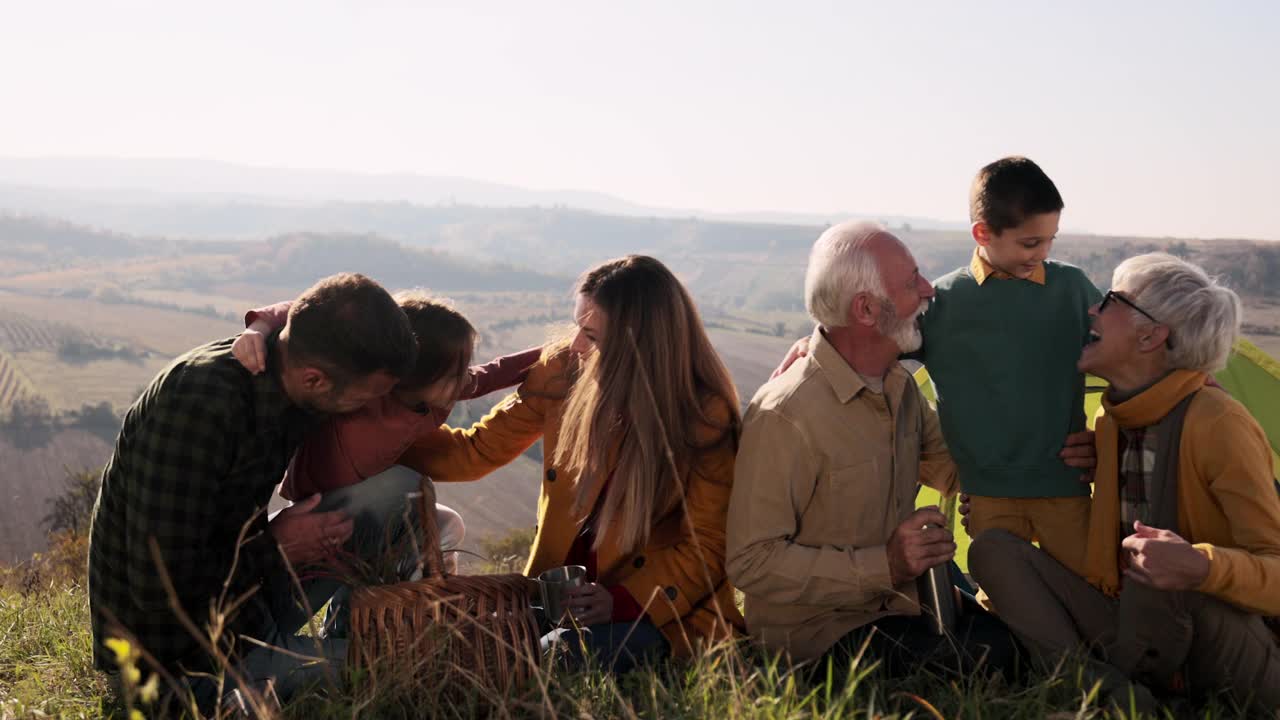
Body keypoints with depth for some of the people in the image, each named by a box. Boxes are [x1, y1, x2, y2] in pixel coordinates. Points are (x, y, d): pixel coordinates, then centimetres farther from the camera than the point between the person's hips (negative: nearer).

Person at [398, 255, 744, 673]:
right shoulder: (562, 370, -2)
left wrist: (624, 600, -23)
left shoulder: (707, 419, -13)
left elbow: (705, 549, -7)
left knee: (560, 654, -31)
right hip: (561, 591, 4)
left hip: (655, 607, -4)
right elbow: (476, 451, 7)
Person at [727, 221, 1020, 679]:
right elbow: (752, 562, -21)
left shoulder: (901, 387, 8)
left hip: (901, 602, 8)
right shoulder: (783, 416, -20)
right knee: (991, 656, -25)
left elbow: (951, 467, 23)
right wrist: (885, 566, -27)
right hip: (820, 630, -8)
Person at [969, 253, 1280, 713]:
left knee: (1156, 561, -37)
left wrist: (1202, 568, -43)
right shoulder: (1113, 421, 6)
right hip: (1135, 626, 7)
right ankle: (1106, 687, -23)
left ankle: (1126, 679, -9)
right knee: (993, 548, -7)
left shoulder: (1218, 424, -18)